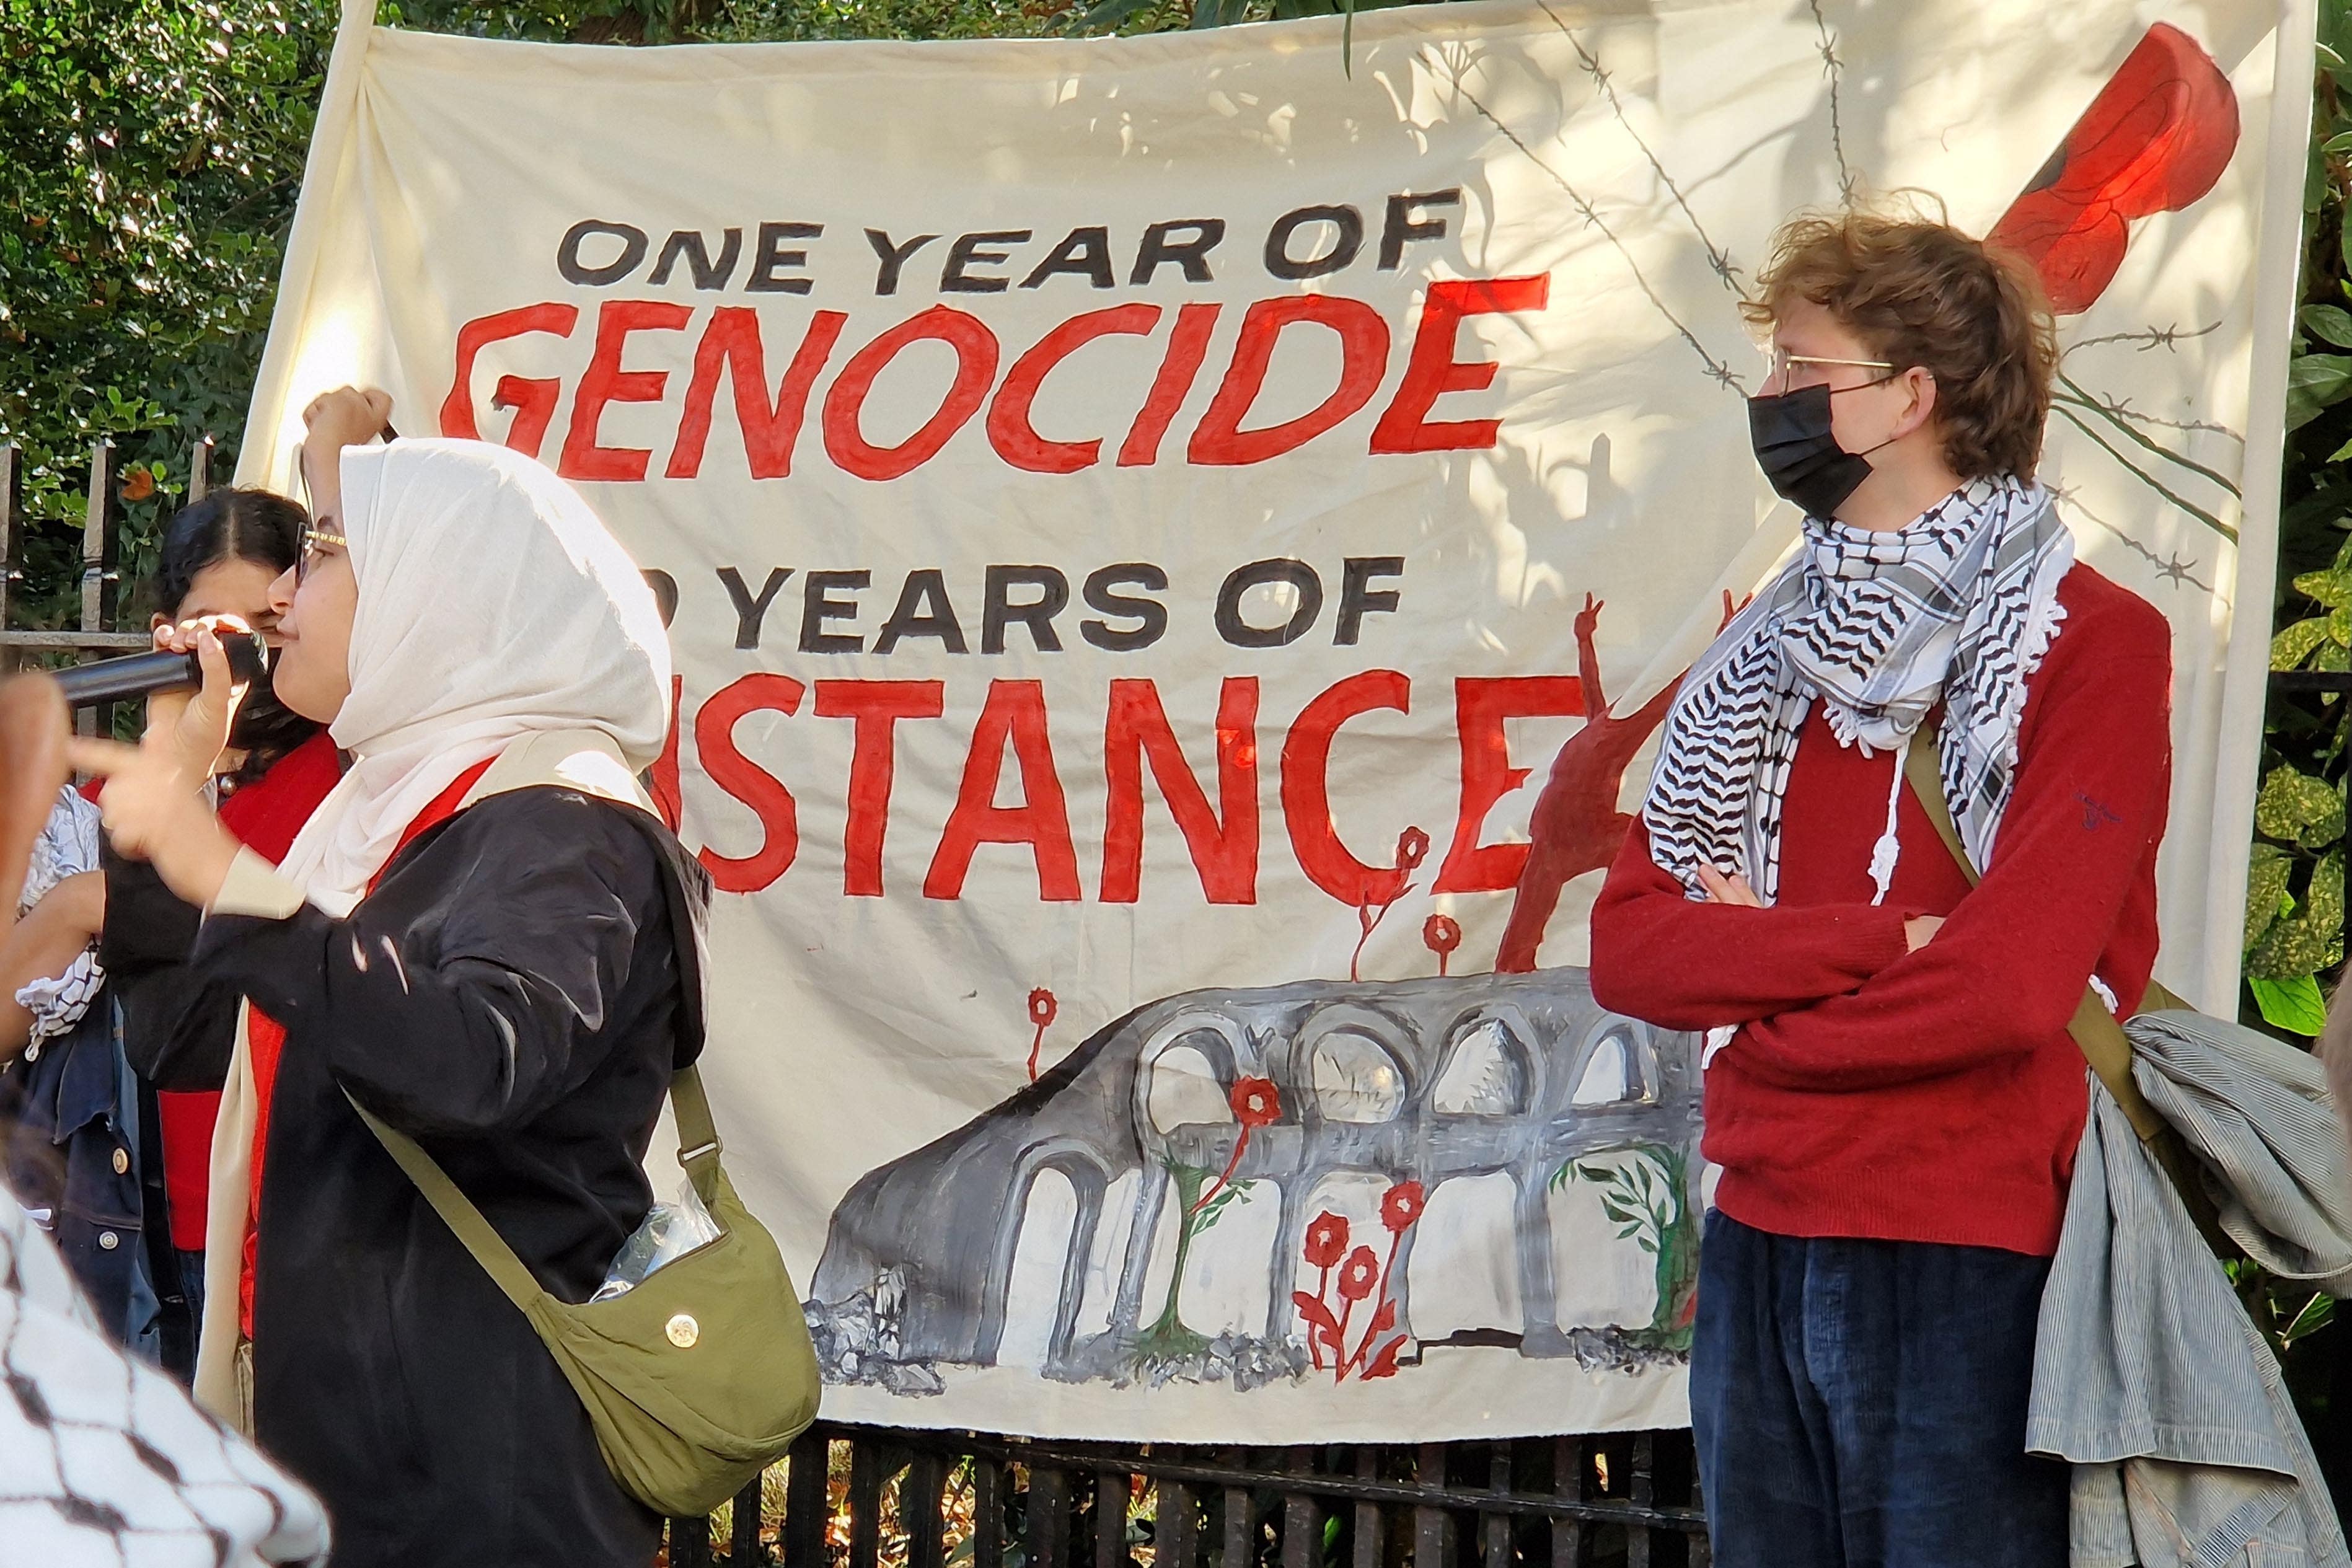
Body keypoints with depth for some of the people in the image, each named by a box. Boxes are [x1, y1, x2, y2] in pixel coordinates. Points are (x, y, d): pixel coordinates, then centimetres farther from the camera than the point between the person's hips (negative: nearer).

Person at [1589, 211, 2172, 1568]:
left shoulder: (2093, 643, -6)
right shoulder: (1767, 655, 15)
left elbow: (2013, 982, -17)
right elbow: (1630, 945, 5)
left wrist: (1759, 985, -3)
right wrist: (1875, 943, -12)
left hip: (1974, 1265, -6)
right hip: (1759, 1251, 6)